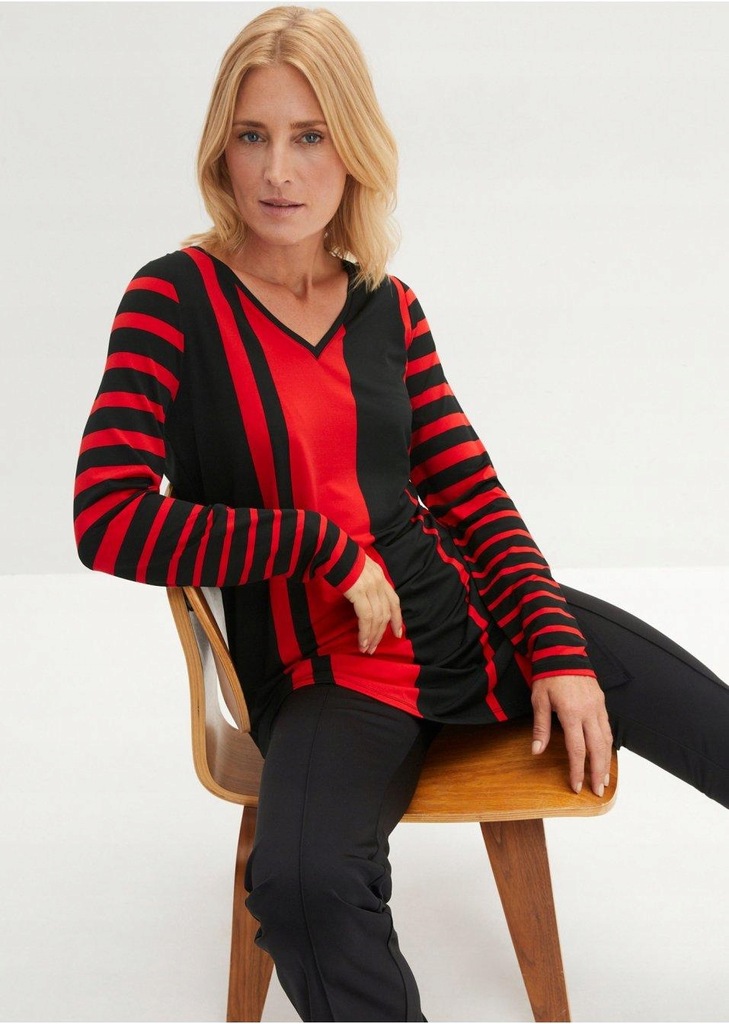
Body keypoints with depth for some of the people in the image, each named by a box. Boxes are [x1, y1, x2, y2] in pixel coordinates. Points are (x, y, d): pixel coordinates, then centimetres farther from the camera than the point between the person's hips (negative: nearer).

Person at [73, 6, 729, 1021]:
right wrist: (324, 546, -12)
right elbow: (109, 521, -13)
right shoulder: (176, 300, -4)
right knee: (303, 888, -38)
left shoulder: (389, 307, 8)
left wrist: (558, 653, -5)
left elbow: (476, 500, 8)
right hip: (324, 673, -4)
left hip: (472, 614, 5)